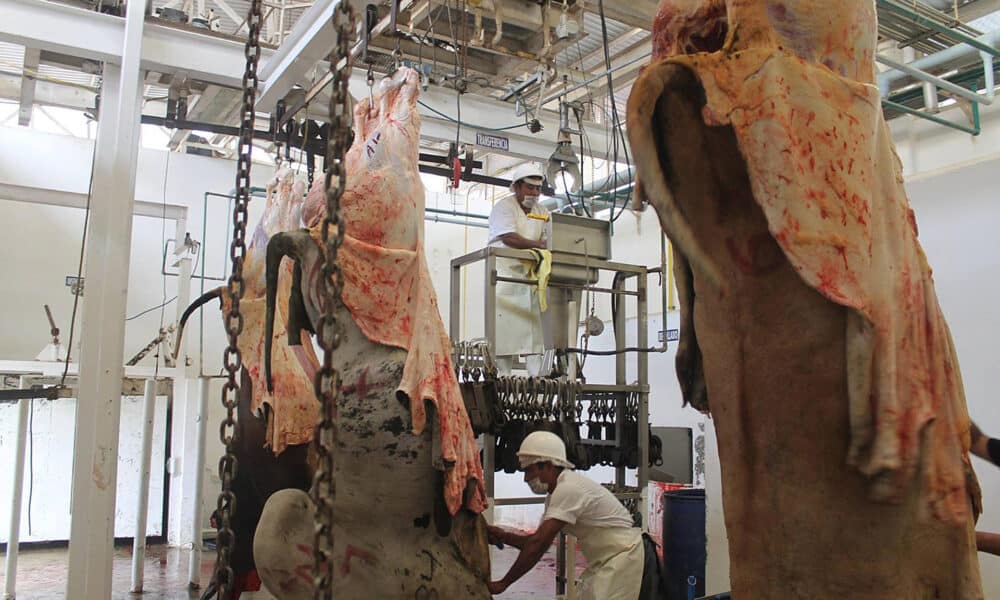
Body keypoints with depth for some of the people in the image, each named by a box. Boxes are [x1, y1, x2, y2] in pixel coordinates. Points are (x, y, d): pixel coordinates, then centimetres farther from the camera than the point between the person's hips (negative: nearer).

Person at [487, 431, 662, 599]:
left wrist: (502, 584, -19)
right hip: (607, 562, 10)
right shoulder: (557, 492, 8)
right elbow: (539, 540, 9)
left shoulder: (569, 489, -23)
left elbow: (538, 544, -26)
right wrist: (502, 535, -7)